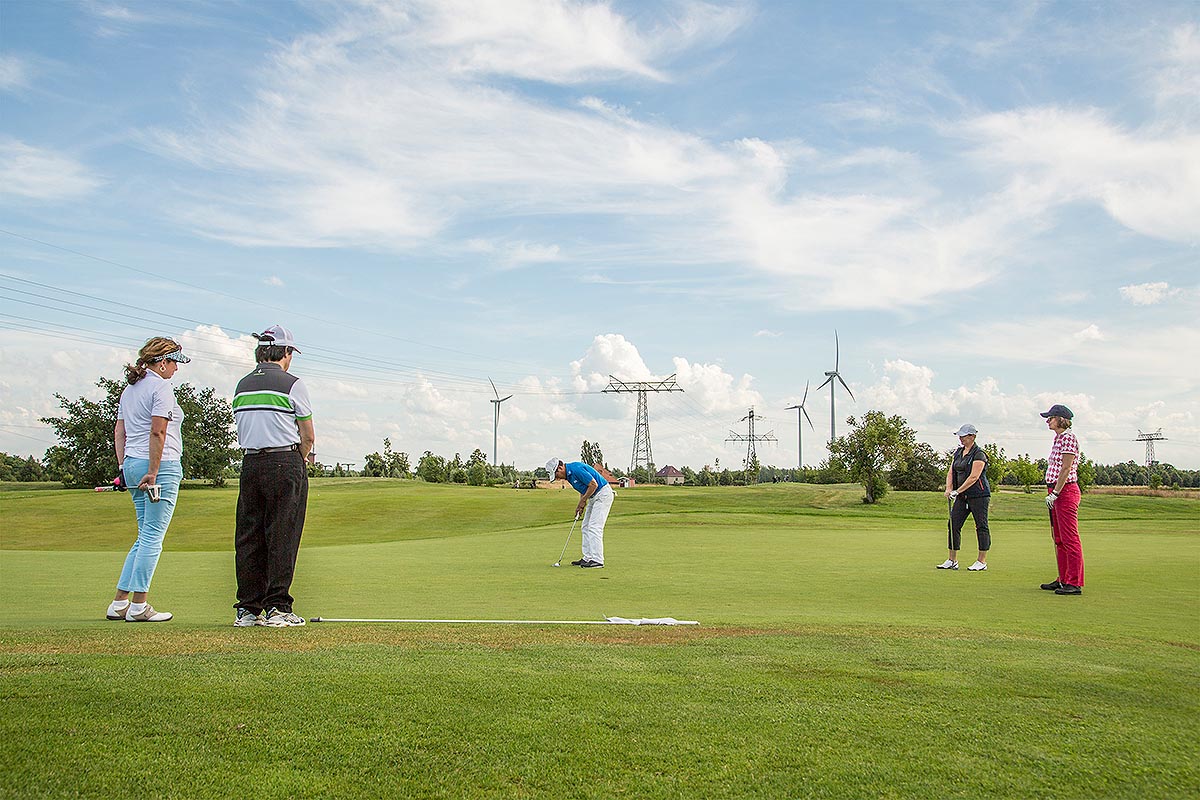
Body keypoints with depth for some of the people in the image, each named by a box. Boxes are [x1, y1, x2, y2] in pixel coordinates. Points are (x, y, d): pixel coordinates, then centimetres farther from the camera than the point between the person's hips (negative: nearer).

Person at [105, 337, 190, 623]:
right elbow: (157, 432, -18)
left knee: (145, 536, 15)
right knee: (153, 537, -3)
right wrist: (153, 473, -17)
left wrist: (123, 467, 15)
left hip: (133, 464, 9)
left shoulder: (129, 389, 17)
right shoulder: (160, 386, -10)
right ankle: (138, 606, -1)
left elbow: (119, 432, 16)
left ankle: (119, 603, 14)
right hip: (161, 466, -9)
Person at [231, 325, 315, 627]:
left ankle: (247, 608, 10)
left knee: (248, 537, 8)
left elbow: (243, 430, 15)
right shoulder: (292, 384, -6)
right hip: (285, 463, -6)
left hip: (250, 463, 6)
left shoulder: (242, 385, 13)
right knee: (282, 537, -2)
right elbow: (308, 436, -4)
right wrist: (301, 458, 17)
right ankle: (276, 607, -1)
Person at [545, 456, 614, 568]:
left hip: (603, 494, -10)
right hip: (594, 497, 10)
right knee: (585, 528, 10)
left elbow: (594, 485, -24)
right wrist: (580, 505, 4)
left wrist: (583, 501, -13)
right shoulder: (569, 474, 8)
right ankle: (587, 558, 13)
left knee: (594, 527, -13)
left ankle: (597, 560, -12)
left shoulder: (576, 469, -23)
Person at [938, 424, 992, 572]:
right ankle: (952, 560, 8)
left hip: (979, 495, -8)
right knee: (953, 524, 3)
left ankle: (982, 561, 4)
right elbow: (951, 472, 12)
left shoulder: (979, 454, -12)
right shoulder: (958, 452, 13)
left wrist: (957, 491, -20)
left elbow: (974, 477, -19)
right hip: (962, 496, 8)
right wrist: (948, 488, -4)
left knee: (981, 526, -2)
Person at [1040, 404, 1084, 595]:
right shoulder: (1058, 438, 17)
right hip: (1055, 492, 10)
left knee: (1070, 538, -8)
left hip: (1066, 490, -10)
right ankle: (1063, 579, 20)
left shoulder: (1068, 438, -12)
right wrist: (1051, 493, 14)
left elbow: (1066, 468, -17)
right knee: (1058, 538, 13)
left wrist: (1055, 493, -18)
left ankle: (1075, 583, -5)